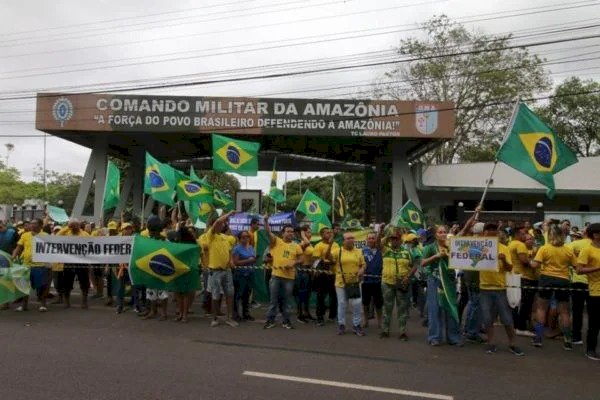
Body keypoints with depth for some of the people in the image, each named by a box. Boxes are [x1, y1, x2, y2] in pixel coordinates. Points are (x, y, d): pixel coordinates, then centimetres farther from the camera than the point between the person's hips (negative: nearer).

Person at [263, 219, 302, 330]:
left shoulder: (296, 246, 6)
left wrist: (294, 263, -14)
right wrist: (266, 221, -29)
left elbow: (301, 260, 6)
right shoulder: (276, 241, 0)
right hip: (276, 275, -1)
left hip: (289, 277, 2)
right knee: (273, 299, 7)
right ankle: (270, 320, 16)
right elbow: (268, 232, -14)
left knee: (286, 300, 10)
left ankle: (286, 321, 20)